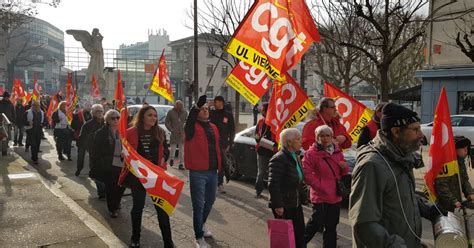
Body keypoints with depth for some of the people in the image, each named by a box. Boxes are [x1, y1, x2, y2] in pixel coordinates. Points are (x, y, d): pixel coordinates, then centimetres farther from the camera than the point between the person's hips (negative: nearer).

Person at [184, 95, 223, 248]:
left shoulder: (213, 128, 11)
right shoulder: (193, 128, -7)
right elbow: (189, 120, -32)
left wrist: (220, 165, 16)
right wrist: (196, 106, -42)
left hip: (212, 171, 7)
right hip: (198, 172, -6)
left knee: (210, 201, 22)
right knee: (198, 205, 0)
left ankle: (202, 224, 46)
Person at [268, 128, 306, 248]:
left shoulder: (296, 157, 12)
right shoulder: (279, 159, -17)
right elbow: (273, 184, -22)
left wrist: (301, 198, 17)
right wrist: (278, 205, -22)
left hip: (296, 204, 9)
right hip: (284, 206, -9)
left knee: (300, 233, 13)